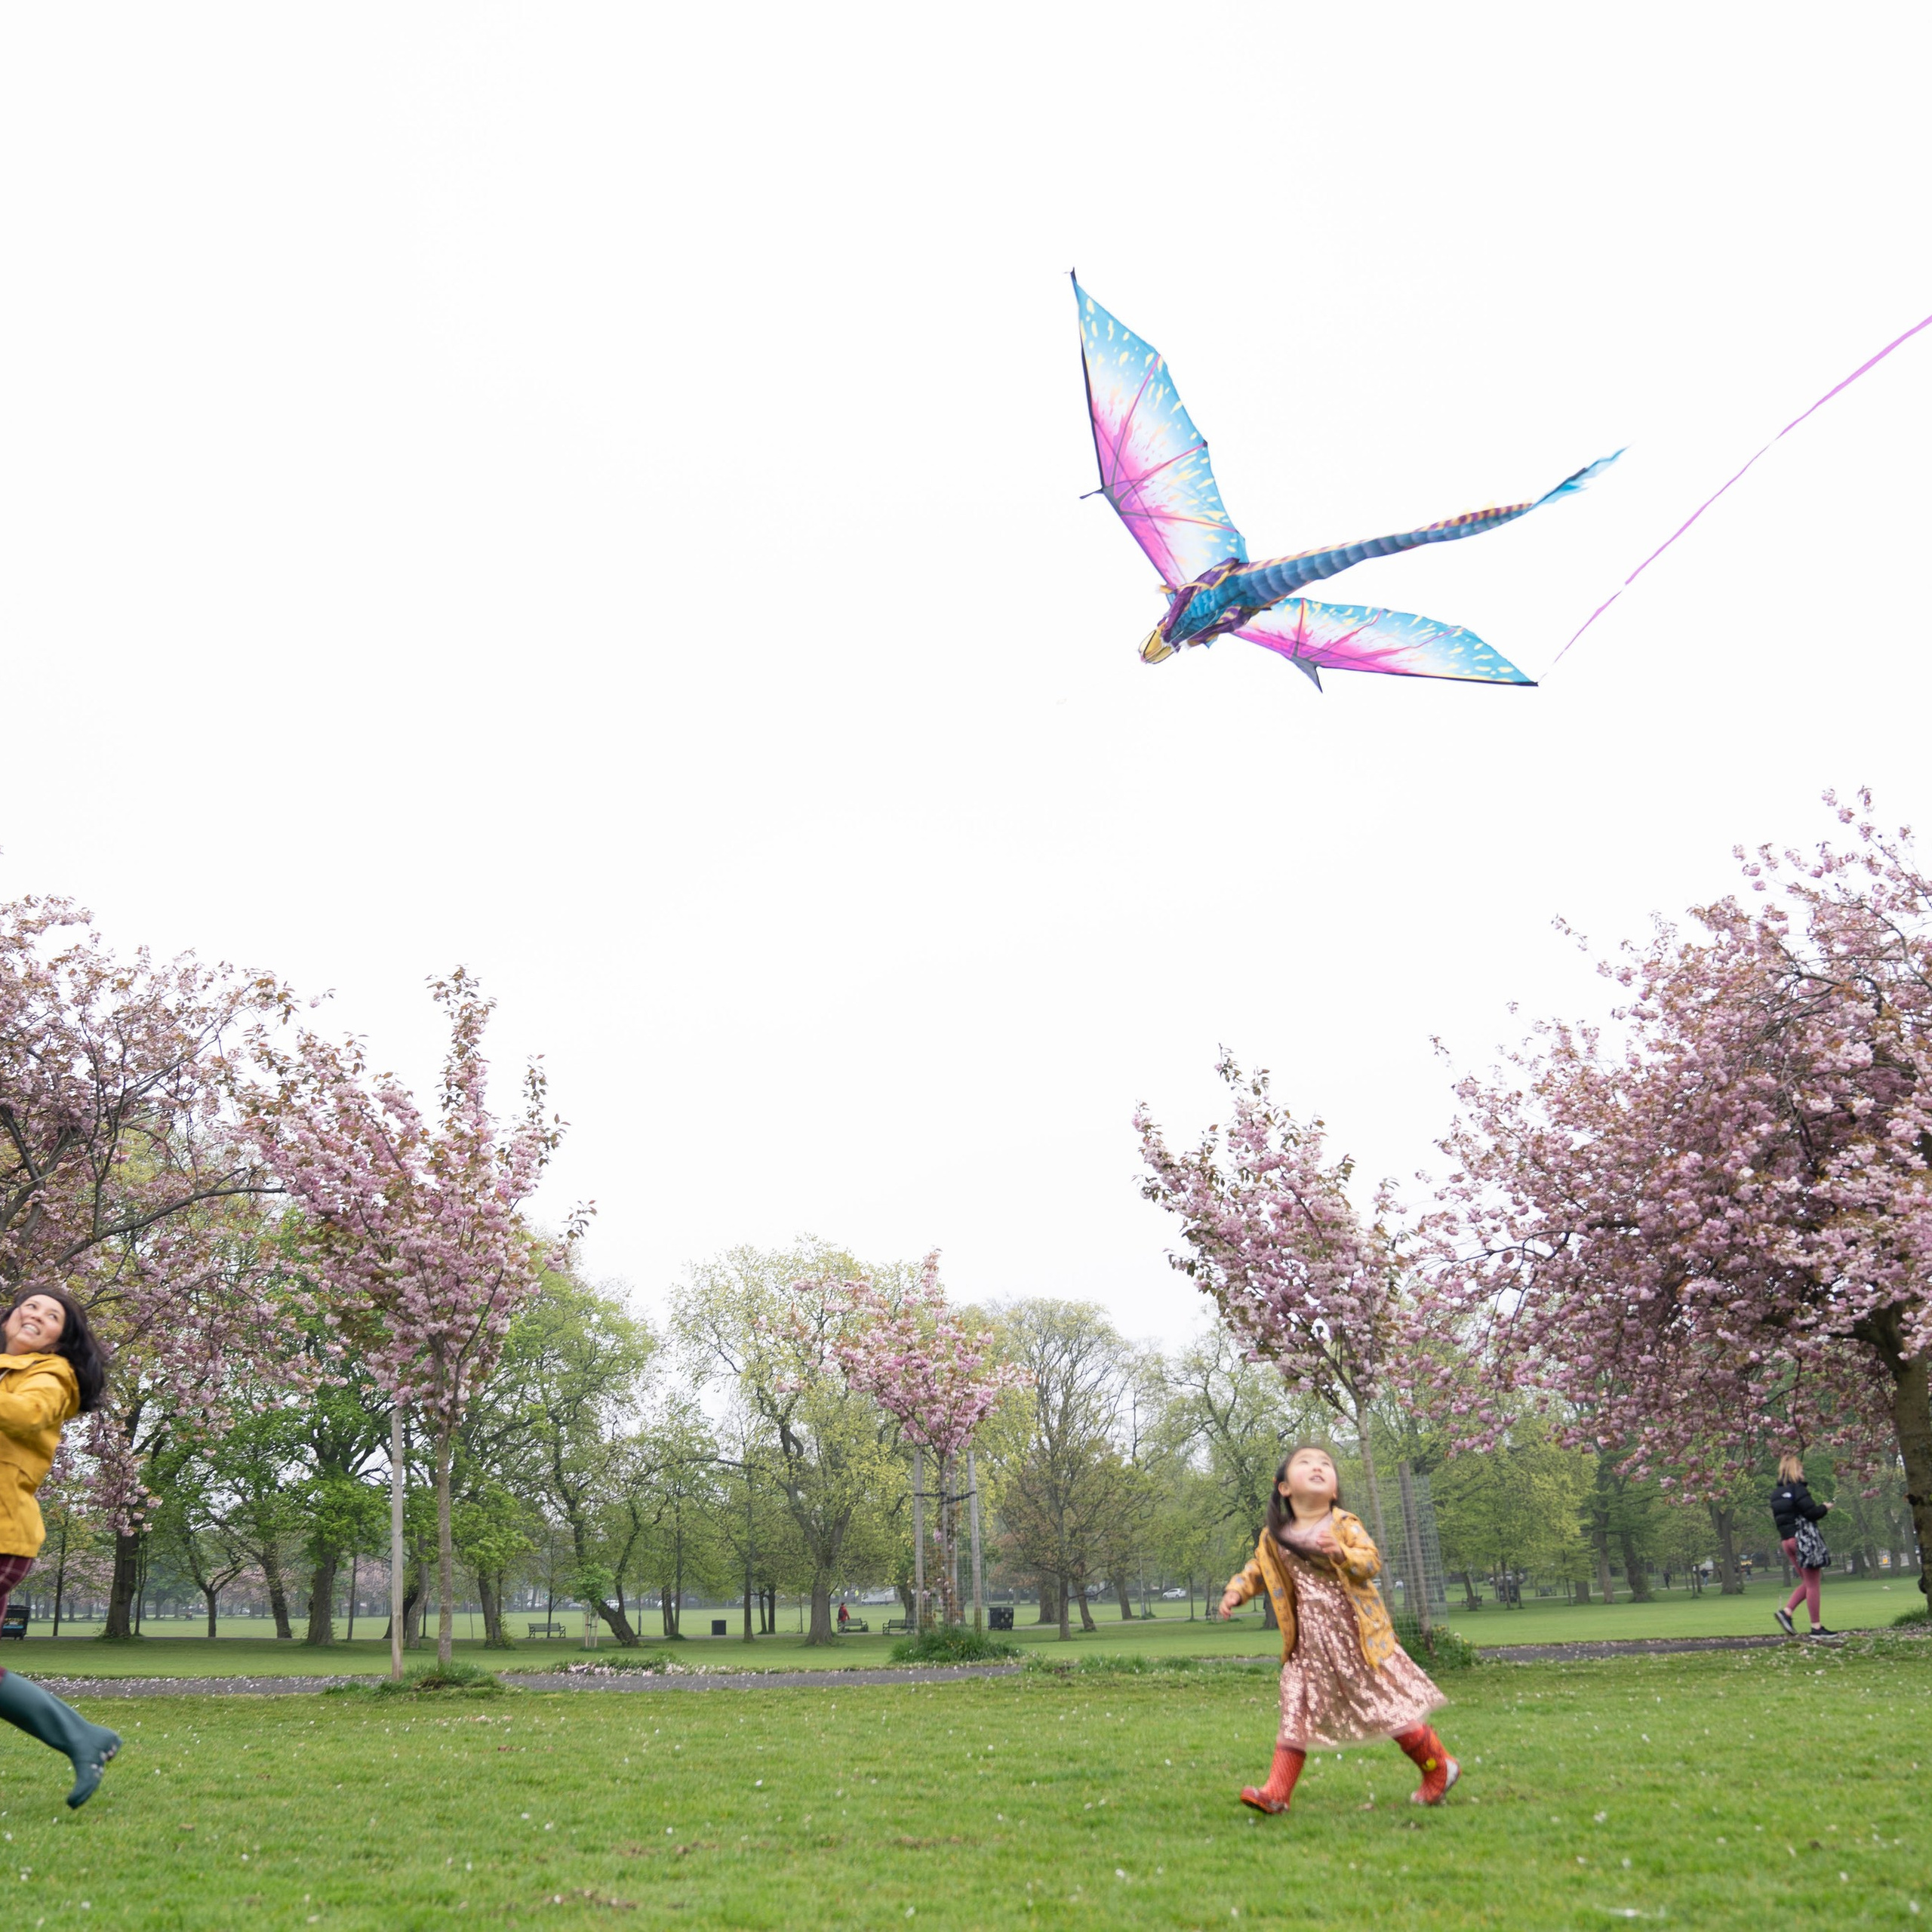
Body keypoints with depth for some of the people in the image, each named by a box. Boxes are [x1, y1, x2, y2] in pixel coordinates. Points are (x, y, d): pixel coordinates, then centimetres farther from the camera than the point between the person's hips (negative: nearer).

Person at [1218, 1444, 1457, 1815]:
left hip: (1356, 1635, -3)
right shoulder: (1273, 1538, 4)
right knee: (1297, 1712, 0)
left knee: (1389, 1703, 3)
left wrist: (1342, 1553, -35)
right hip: (1308, 1643, 3)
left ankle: (1439, 1767, 23)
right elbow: (1257, 1570, 17)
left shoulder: (1345, 1525, -6)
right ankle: (1276, 1793, 3)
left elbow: (1371, 1561, -17)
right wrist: (1235, 1591, -1)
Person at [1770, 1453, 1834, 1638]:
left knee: (1807, 1583, 16)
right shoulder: (1798, 1489, -11)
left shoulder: (1776, 1494, 13)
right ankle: (1816, 1627, 1)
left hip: (1787, 1540, 8)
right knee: (1812, 1584, -1)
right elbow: (1812, 1512, -18)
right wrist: (1824, 1508, 3)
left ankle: (1786, 1612, 1)